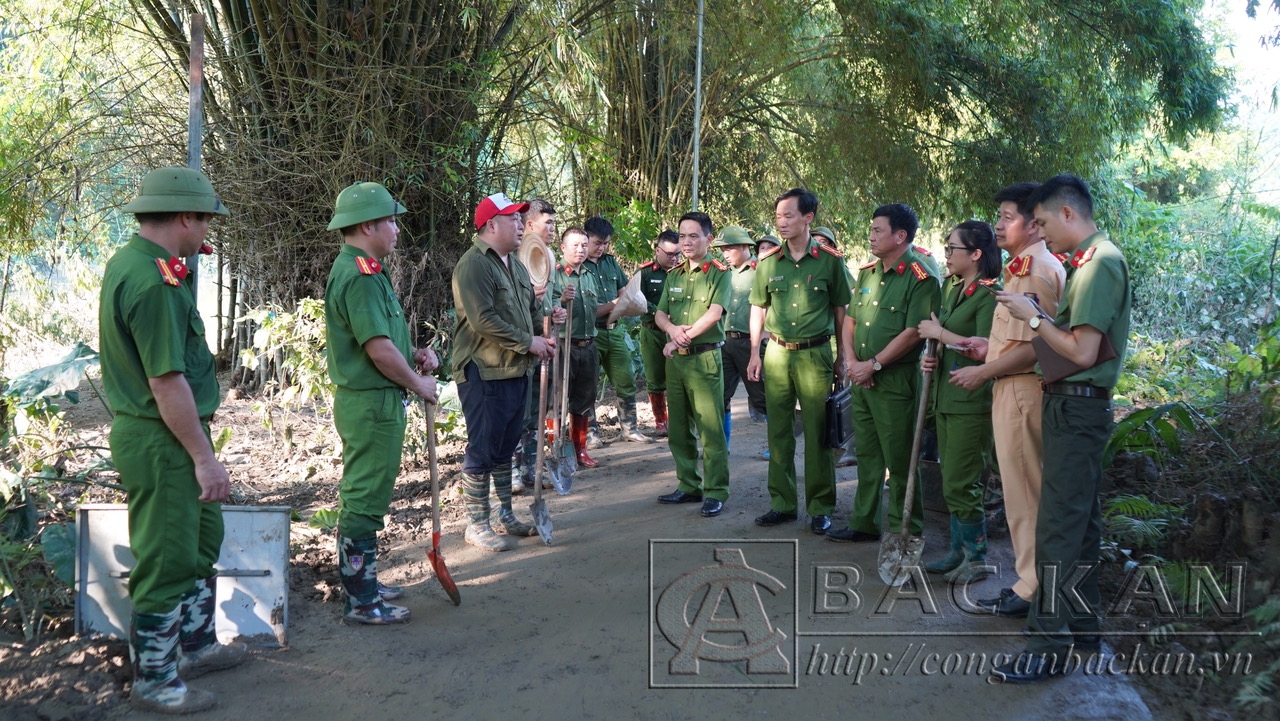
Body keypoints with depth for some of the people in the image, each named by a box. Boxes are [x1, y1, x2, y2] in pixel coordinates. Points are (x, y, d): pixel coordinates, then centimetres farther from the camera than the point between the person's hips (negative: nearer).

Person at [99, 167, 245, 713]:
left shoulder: (129, 261, 8)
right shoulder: (153, 282, -25)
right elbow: (167, 382, -25)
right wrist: (204, 457, -21)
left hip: (170, 436, 11)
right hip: (162, 441, -11)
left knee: (202, 539, 23)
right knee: (167, 560, 3)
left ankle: (196, 645, 39)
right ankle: (153, 679, 18)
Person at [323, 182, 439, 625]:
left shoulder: (361, 270, 14)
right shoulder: (360, 276, -19)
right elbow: (379, 348, -23)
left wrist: (414, 356, 7)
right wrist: (417, 384, -10)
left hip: (370, 400, 11)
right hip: (372, 402, -11)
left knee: (365, 495, 19)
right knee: (365, 498, -3)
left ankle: (362, 581, 32)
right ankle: (360, 601, 7)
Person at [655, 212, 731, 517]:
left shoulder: (719, 272, -3)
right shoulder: (674, 274, 15)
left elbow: (714, 313, -14)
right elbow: (660, 314, 12)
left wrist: (683, 338, -13)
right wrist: (672, 329, -11)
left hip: (705, 357, -6)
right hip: (675, 358, 7)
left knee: (710, 428, -5)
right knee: (679, 428, 11)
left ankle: (715, 492, 2)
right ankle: (689, 486, 22)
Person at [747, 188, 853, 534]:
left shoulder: (830, 260, -2)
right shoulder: (768, 262, 6)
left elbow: (841, 311, 4)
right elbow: (758, 309, 14)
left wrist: (842, 357, 3)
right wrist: (754, 353, 8)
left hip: (815, 354, -3)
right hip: (776, 354, 3)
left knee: (817, 434, 0)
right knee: (778, 432, 8)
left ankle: (820, 507, 12)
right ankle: (782, 503, 19)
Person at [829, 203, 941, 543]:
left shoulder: (920, 279, -11)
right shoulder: (867, 272, 12)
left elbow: (913, 333, -18)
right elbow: (851, 320, 14)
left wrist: (873, 365, -16)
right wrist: (852, 362, 0)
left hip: (895, 380, -7)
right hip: (862, 378, 7)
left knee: (899, 460, 1)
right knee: (867, 455, 15)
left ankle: (904, 532, 12)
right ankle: (864, 523, 25)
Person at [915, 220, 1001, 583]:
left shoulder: (989, 295, -14)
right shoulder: (951, 287, 13)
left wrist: (940, 334, -15)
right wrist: (932, 358, 5)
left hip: (972, 401, -9)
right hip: (945, 396, 9)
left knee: (960, 484, -4)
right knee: (951, 481, 15)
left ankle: (977, 559, 10)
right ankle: (959, 551, 27)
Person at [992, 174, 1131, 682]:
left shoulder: (1099, 264, -17)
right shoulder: (1092, 260, 14)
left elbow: (1082, 352, -22)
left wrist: (1034, 318, -12)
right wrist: (1037, 317, 5)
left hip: (1076, 407, -11)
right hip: (1076, 406, 11)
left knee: (1059, 525, -7)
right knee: (1080, 519, 17)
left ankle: (1050, 645, -2)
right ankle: (1082, 624, 28)